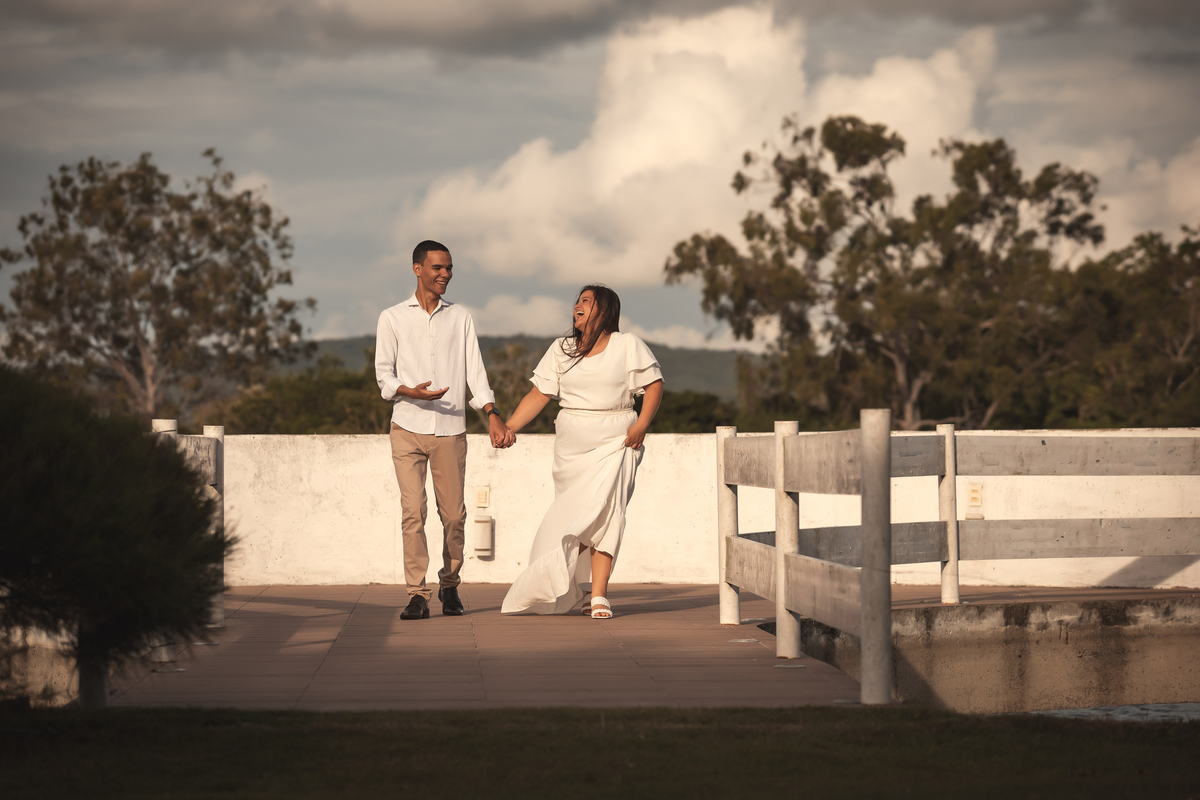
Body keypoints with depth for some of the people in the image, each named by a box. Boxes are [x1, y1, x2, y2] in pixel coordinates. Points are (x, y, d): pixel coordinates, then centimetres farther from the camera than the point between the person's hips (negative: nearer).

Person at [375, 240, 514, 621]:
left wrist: (493, 415, -5)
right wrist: (411, 392, -17)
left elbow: (474, 371, 8)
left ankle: (449, 585, 21)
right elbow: (384, 375, 4)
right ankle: (417, 595, -8)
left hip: (450, 431, 2)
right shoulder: (392, 318, 7)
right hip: (408, 428, -1)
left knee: (453, 515, 2)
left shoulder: (461, 318, 12)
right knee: (413, 511, -10)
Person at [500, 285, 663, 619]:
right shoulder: (561, 350, 11)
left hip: (614, 444, -4)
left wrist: (642, 424, -13)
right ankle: (577, 593, 18)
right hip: (571, 447, 4)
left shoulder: (627, 346, 2)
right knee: (572, 519, 3)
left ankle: (599, 597, -19)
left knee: (603, 512, -17)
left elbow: (654, 384, 1)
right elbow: (539, 394, 7)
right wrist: (507, 427, -5)